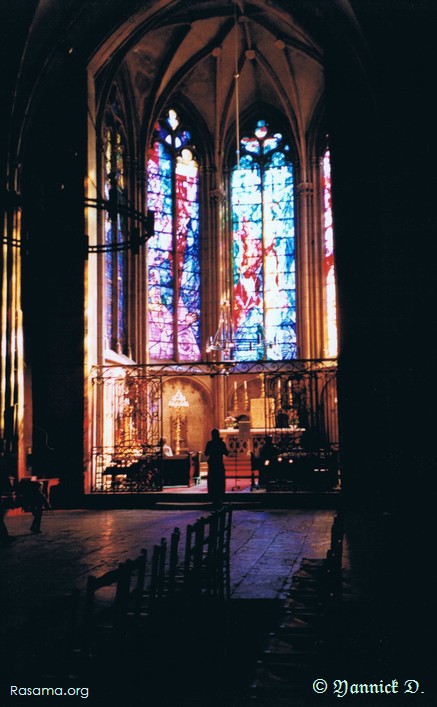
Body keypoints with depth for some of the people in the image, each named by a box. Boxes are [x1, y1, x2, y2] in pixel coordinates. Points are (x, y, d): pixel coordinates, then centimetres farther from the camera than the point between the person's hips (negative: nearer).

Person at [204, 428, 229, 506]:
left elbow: (206, 454, 0)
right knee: (220, 482, 8)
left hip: (212, 465, 0)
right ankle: (220, 498, 6)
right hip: (220, 465, 0)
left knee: (212, 482, 8)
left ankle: (213, 498, 6)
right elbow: (226, 454, -2)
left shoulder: (209, 443, -6)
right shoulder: (222, 443, -7)